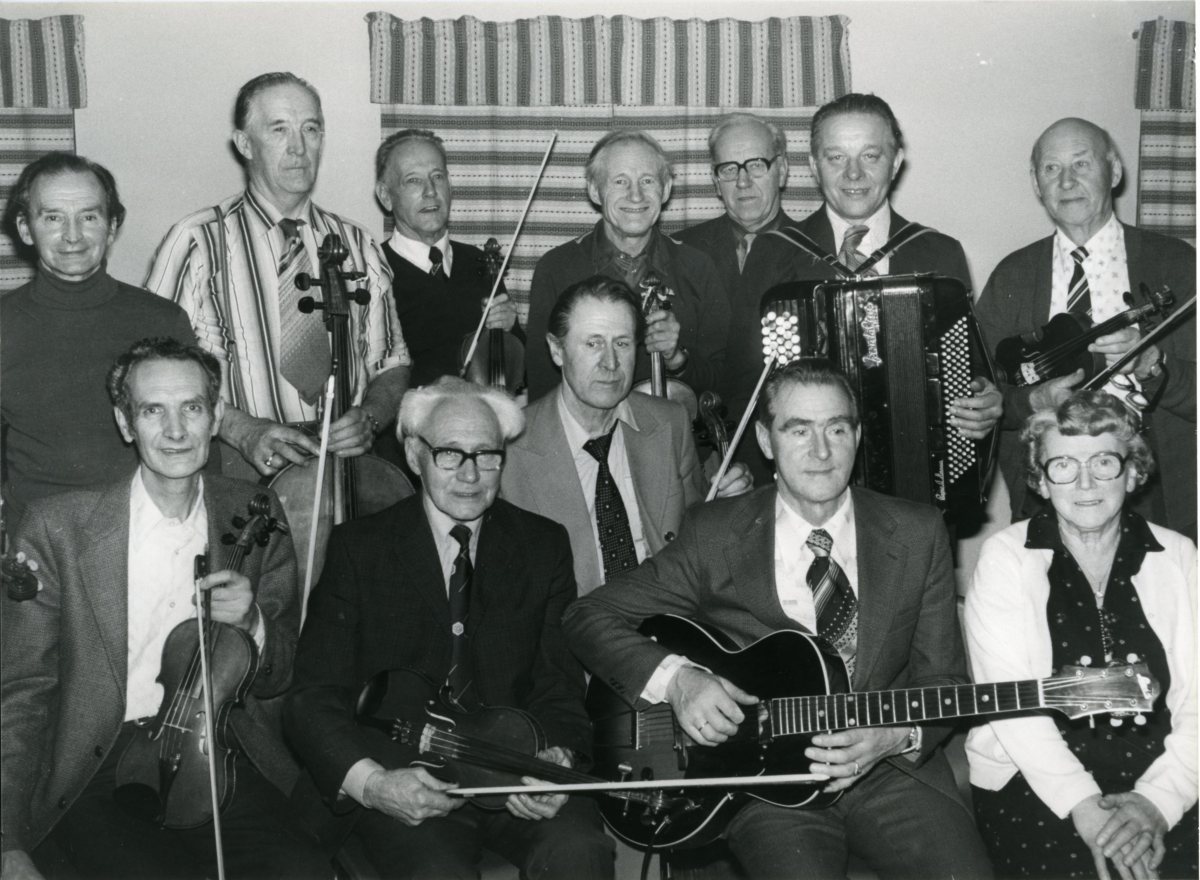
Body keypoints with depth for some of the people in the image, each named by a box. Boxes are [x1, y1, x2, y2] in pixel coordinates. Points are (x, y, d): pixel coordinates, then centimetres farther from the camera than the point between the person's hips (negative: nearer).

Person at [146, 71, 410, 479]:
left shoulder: (358, 246, 13)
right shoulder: (197, 243, 1)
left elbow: (391, 366, 17)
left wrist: (368, 418, -4)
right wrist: (240, 429, -15)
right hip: (240, 483, -3)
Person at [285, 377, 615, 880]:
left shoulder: (543, 546, 9)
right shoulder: (358, 549, 3)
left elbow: (559, 687, 7)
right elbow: (313, 697, -3)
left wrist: (555, 757, -16)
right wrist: (370, 781, -21)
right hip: (404, 779, -2)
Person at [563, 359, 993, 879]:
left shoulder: (917, 534, 4)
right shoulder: (716, 536, -2)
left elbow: (943, 679, 7)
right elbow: (588, 616, 0)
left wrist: (899, 734, -14)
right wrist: (676, 678, -17)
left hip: (894, 765, 2)